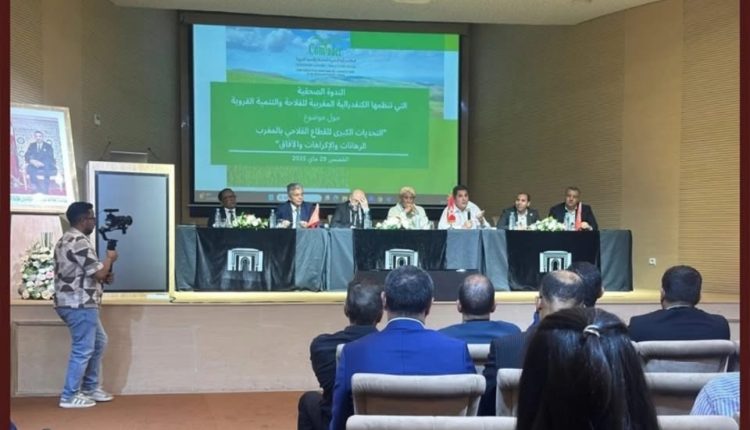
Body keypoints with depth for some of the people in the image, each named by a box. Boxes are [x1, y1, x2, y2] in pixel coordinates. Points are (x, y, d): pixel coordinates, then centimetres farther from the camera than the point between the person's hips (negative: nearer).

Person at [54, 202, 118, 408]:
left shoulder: (67, 240, 16)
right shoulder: (79, 242, -18)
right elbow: (98, 273, -19)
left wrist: (104, 277, 11)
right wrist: (110, 258, 0)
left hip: (73, 302, 11)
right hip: (80, 304, -11)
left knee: (98, 342, 19)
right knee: (83, 350, -3)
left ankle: (90, 387, 25)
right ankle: (70, 396, 3)